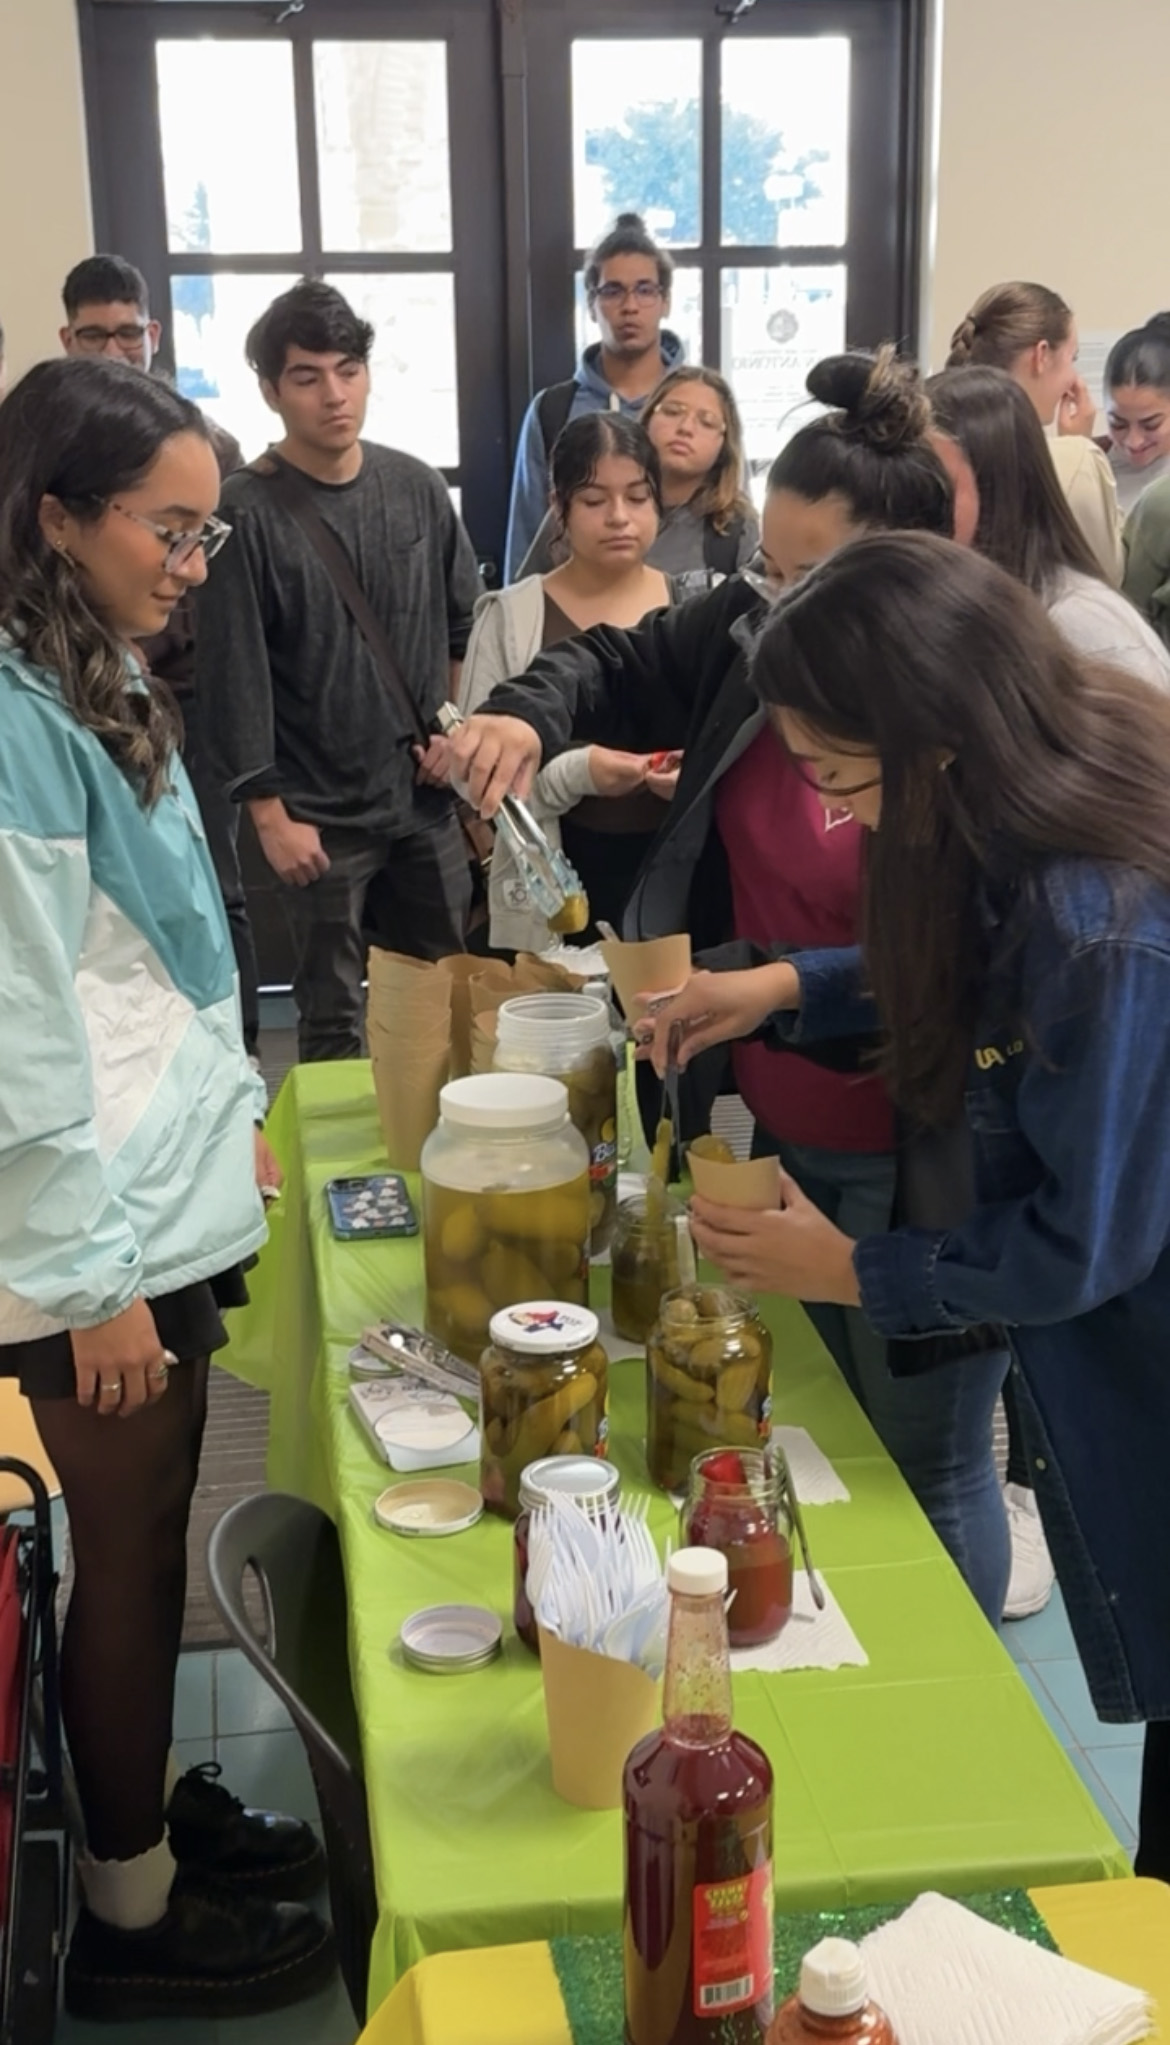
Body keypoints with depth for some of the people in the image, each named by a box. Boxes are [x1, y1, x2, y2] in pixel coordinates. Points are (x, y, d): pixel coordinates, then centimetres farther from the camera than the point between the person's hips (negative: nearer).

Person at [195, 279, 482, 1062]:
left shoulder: (418, 487, 4)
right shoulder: (246, 513, -11)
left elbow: (467, 623, 15)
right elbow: (233, 677, -11)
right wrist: (270, 815, -13)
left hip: (425, 796, 5)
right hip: (320, 810, -4)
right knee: (335, 1019, 4)